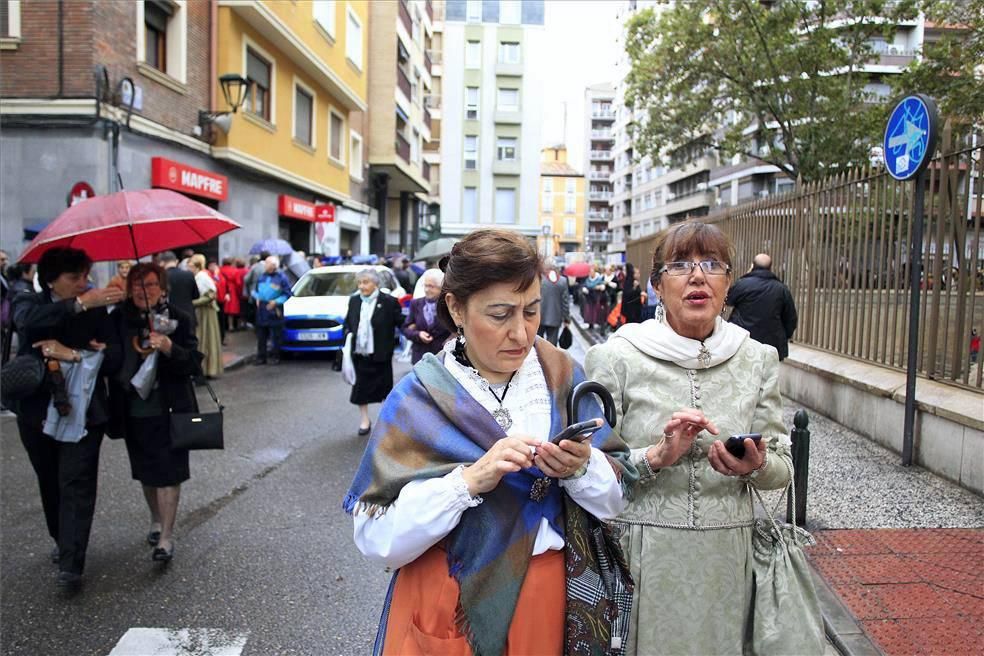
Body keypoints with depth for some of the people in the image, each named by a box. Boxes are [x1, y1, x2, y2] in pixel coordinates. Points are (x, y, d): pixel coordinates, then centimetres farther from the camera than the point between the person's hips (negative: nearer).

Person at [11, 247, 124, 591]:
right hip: (37, 409, 2)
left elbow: (114, 359, -11)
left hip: (82, 410, -2)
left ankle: (70, 565, -3)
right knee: (50, 483, 17)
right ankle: (62, 542, 38)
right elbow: (30, 318, -29)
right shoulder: (28, 302, -2)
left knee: (76, 485, -6)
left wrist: (72, 354, -24)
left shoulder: (96, 310, -3)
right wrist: (81, 304, -38)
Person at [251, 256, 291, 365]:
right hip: (261, 311, 5)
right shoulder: (262, 276, 14)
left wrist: (276, 302, -12)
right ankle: (261, 357, 14)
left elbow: (287, 294, -4)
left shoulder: (281, 278, -3)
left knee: (275, 337, -1)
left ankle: (275, 357, 9)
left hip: (274, 311, -5)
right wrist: (256, 297, 5)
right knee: (261, 336, 8)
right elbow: (255, 290, 24)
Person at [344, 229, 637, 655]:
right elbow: (376, 539, -18)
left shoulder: (562, 376, -6)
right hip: (453, 609, -2)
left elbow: (616, 498, -4)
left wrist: (582, 466, -23)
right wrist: (469, 479, -29)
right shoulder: (420, 397, -13)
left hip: (549, 599, 3)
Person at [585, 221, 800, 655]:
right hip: (640, 556, -3)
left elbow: (783, 468, 7)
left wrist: (756, 466, -14)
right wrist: (656, 456, -22)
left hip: (726, 555, 3)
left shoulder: (758, 359, 2)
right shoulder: (614, 358, -8)